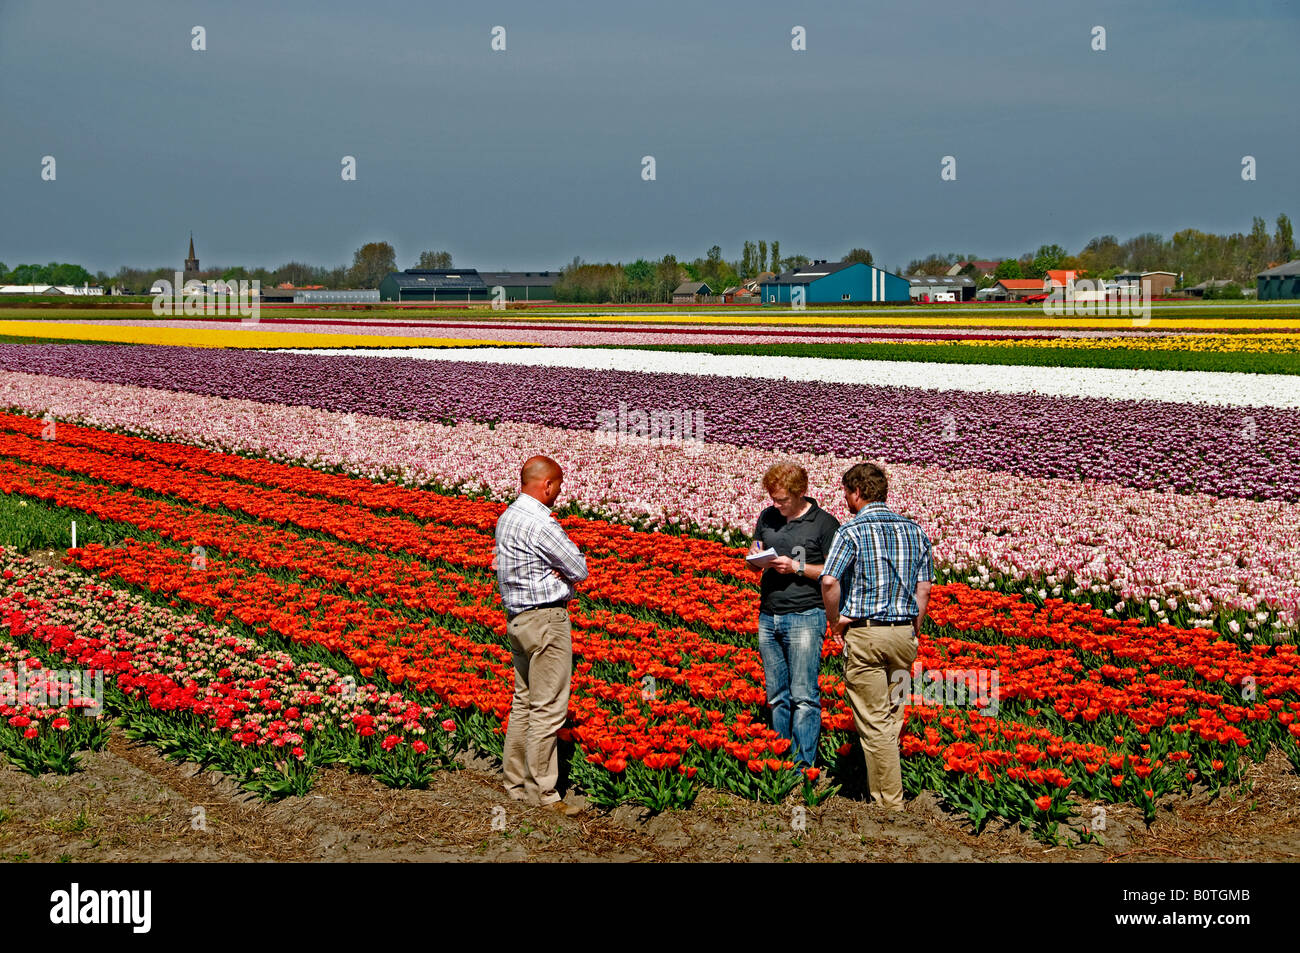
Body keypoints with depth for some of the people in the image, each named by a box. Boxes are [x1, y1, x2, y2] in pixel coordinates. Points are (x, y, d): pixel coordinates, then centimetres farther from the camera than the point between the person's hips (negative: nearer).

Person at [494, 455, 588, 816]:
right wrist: (567, 569, 6)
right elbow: (580, 570, -14)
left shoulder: (507, 518, 11)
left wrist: (556, 568, -3)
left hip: (518, 618, 10)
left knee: (524, 702, 15)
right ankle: (542, 793, -3)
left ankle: (517, 784, 20)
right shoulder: (540, 524, -19)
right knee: (548, 709, -5)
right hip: (546, 619, -10)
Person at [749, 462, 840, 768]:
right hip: (768, 617, 6)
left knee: (803, 697, -7)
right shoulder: (767, 517, 12)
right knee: (777, 696, 10)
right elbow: (755, 564, 22)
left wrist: (797, 567, -15)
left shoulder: (824, 524, -5)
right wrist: (756, 557, -1)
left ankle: (804, 766, -4)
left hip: (805, 618, -6)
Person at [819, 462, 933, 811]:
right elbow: (924, 588, 9)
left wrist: (835, 622, -4)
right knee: (891, 718, 15)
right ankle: (882, 789, 22)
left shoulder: (852, 531, -8)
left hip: (865, 634, -5)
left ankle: (890, 803, 1)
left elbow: (829, 582, -19)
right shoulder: (914, 530, 8)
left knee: (874, 723, 0)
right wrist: (913, 631, 17)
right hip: (904, 633, 6)